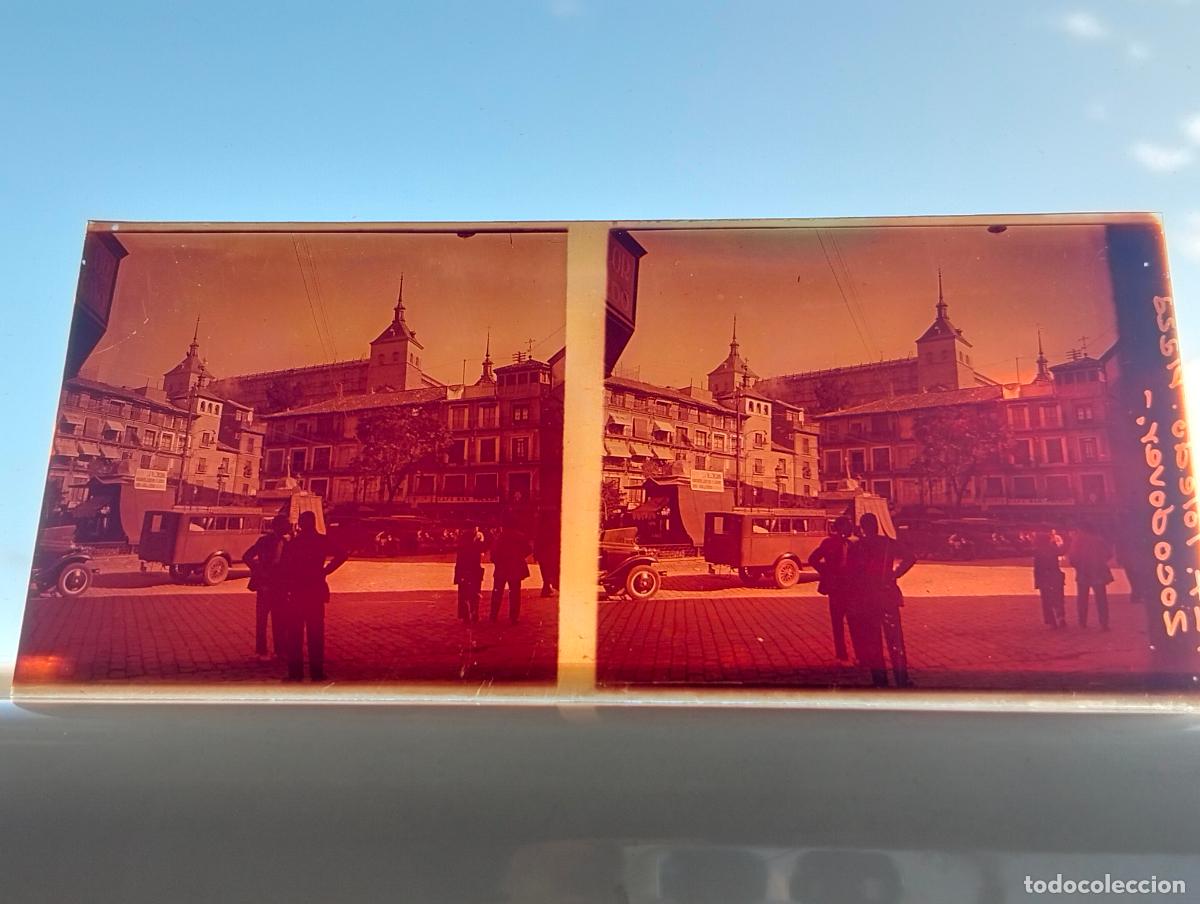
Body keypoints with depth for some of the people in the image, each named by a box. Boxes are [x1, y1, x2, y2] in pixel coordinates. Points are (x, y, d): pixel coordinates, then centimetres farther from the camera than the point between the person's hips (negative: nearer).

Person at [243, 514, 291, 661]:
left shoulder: (285, 543, 8)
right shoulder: (264, 541, -5)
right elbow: (247, 557, -8)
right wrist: (259, 572, -12)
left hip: (280, 586, 4)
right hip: (265, 585, -4)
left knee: (280, 619, 7)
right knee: (262, 619, 4)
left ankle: (280, 649, 15)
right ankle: (262, 651, 9)